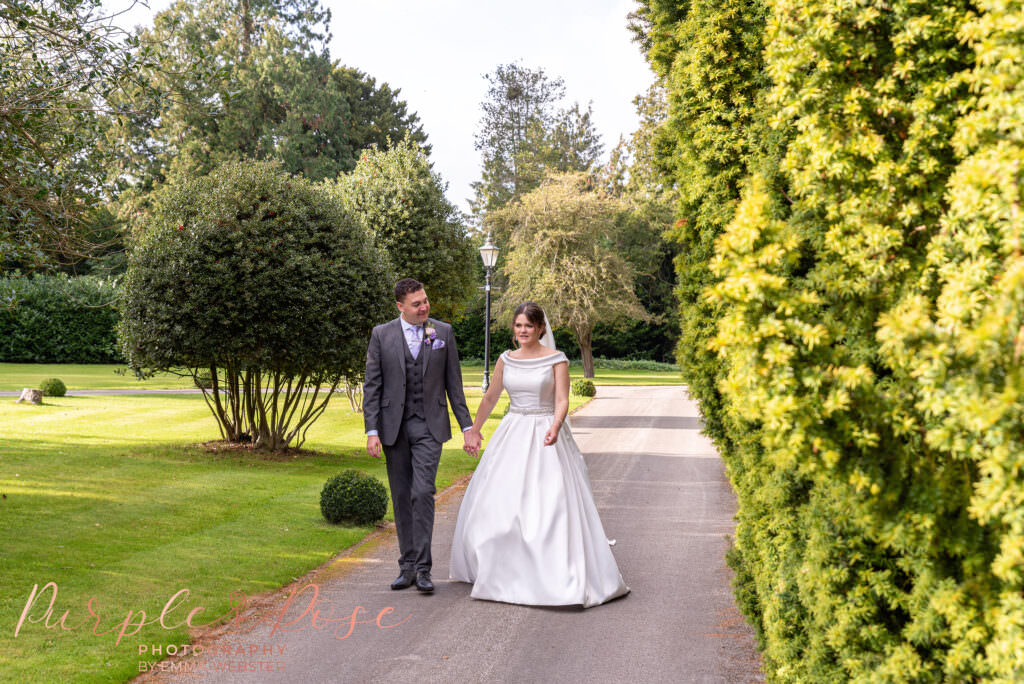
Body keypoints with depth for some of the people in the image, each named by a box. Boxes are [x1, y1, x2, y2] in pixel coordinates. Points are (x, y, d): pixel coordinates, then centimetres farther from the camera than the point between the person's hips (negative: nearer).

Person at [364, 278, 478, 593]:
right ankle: (407, 566, 17)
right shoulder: (382, 334, 1)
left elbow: (454, 383, 7)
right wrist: (372, 431, -6)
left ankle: (422, 567, -7)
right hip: (394, 427, 1)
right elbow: (372, 386, 1)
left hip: (429, 426, -1)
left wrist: (467, 426, 4)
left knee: (423, 493, -13)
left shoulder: (443, 332, 3)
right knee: (402, 498, 8)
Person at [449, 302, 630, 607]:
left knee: (551, 505, -10)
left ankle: (561, 576, -3)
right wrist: (473, 431, 19)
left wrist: (555, 427, -29)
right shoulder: (506, 360, 8)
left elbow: (562, 401, -11)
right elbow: (490, 398, 17)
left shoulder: (556, 359, -4)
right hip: (512, 435, 5)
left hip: (545, 437, -4)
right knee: (497, 502, 5)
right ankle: (501, 571, 20)